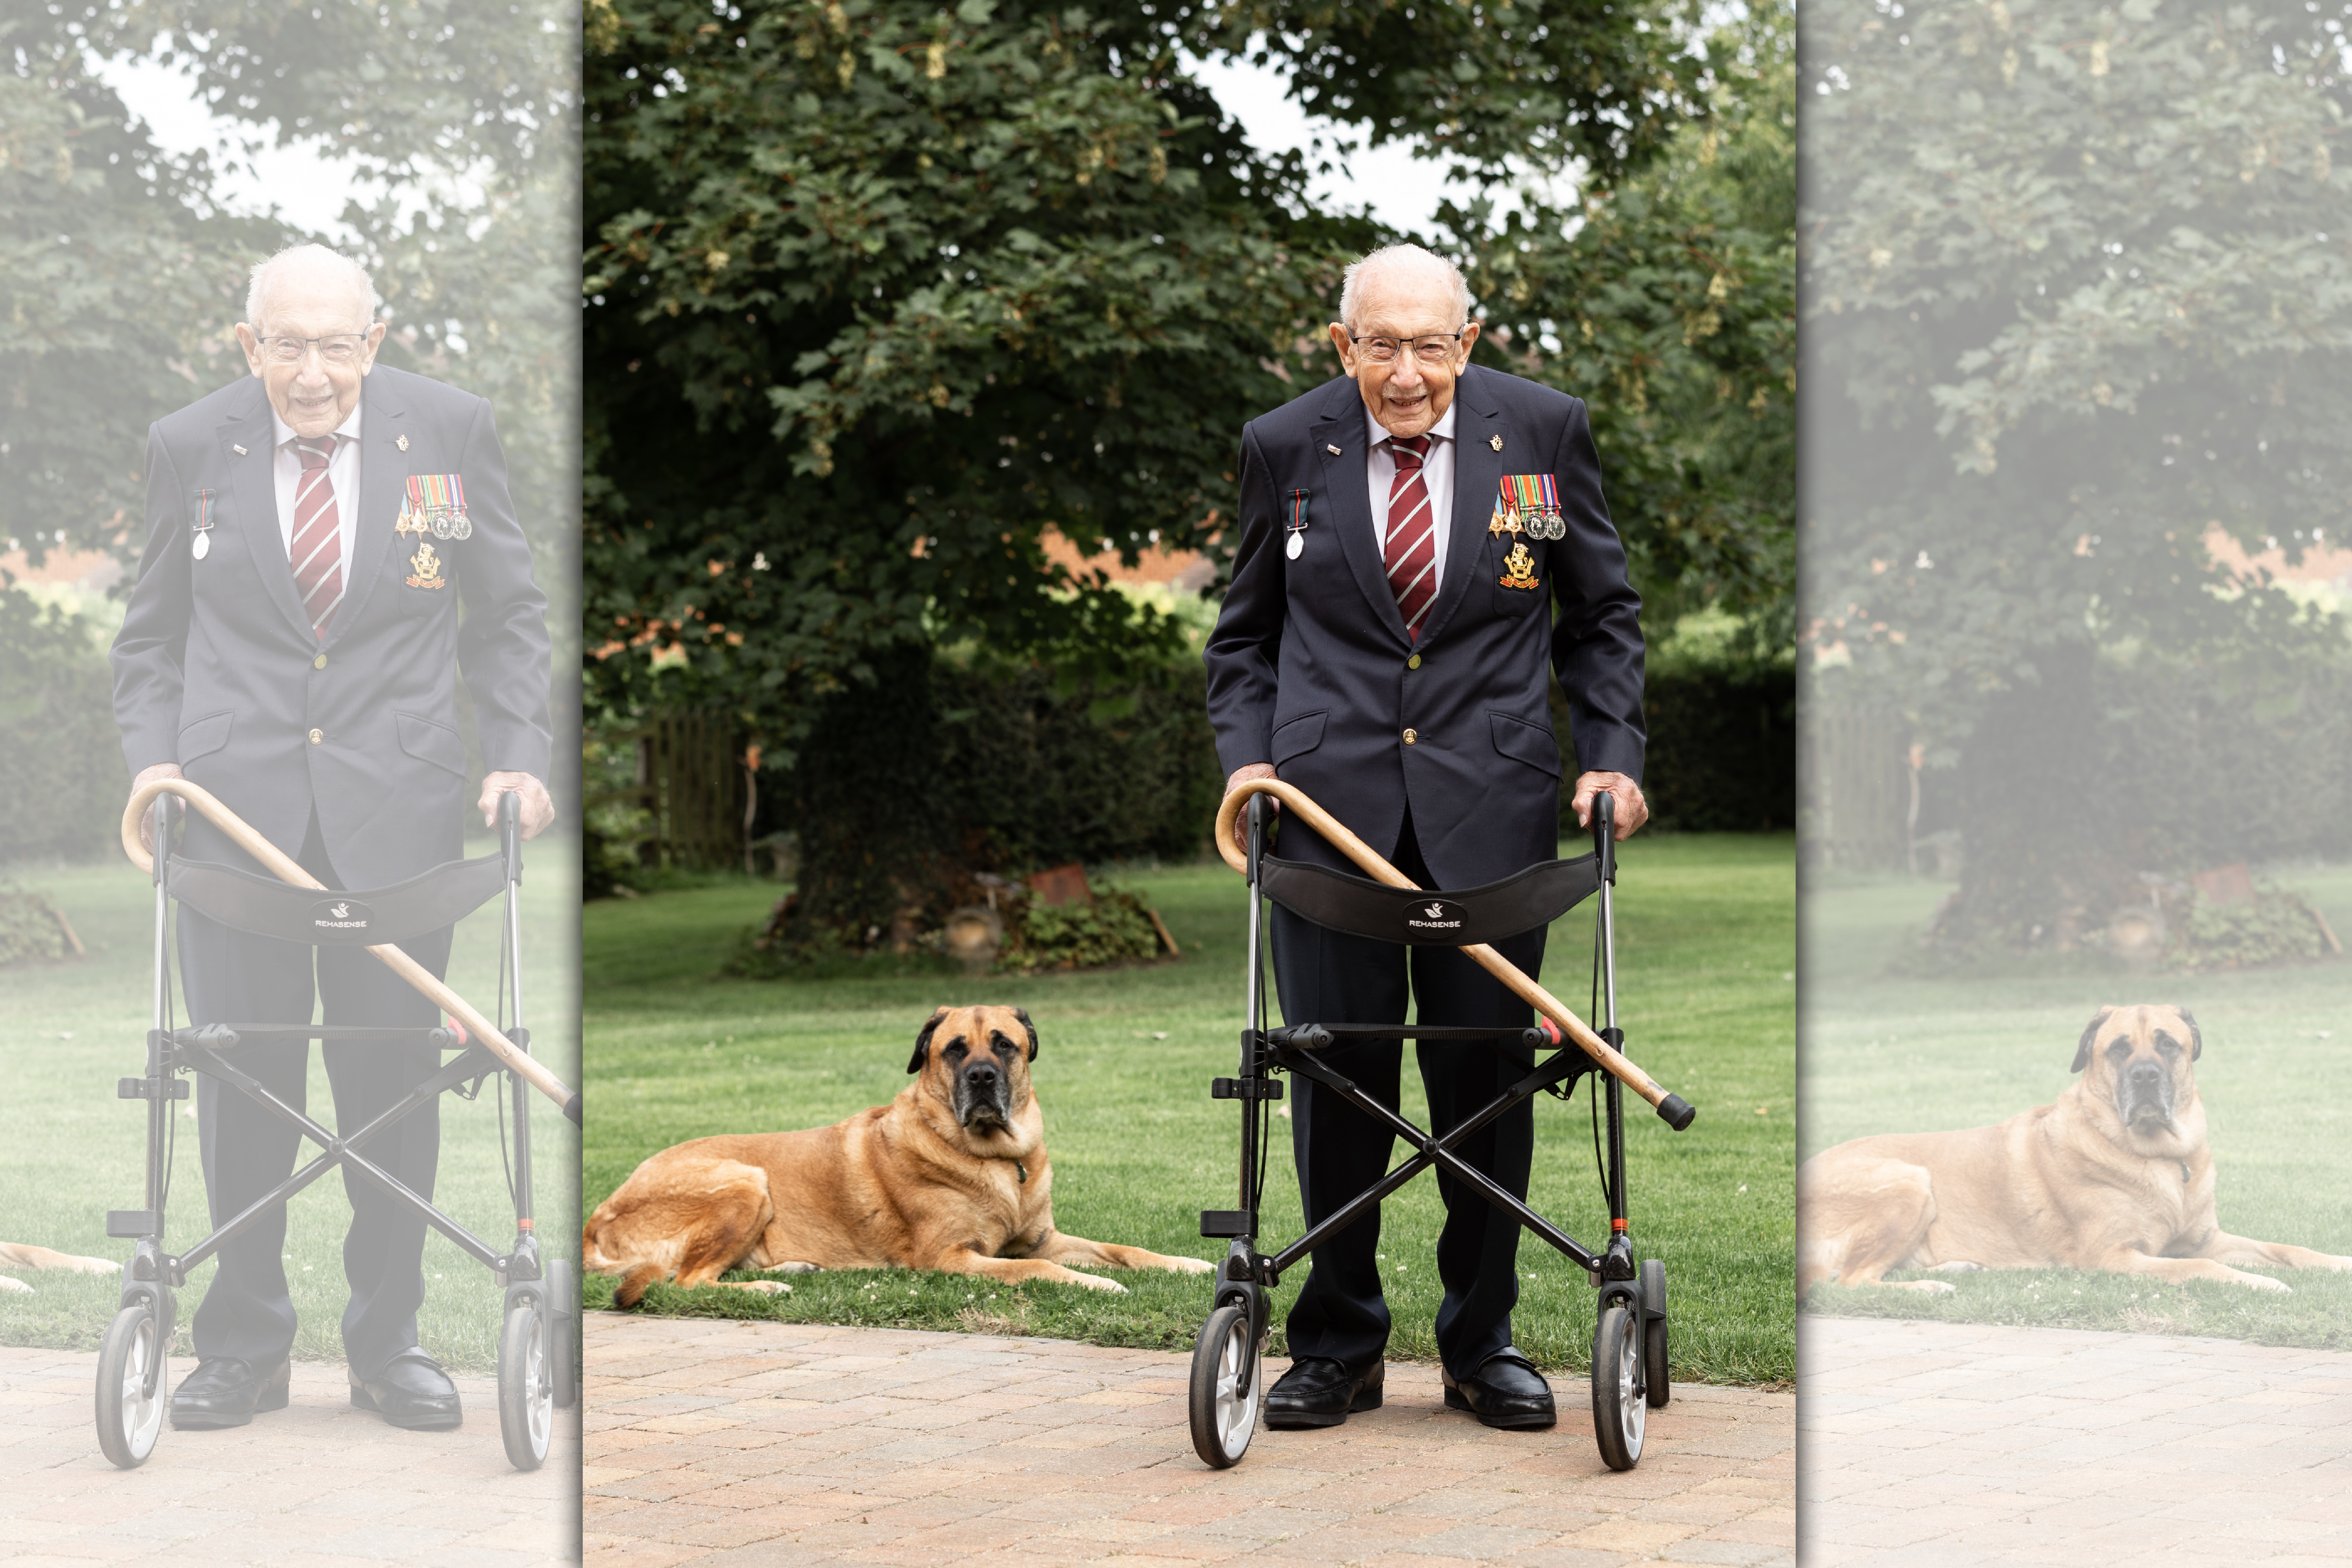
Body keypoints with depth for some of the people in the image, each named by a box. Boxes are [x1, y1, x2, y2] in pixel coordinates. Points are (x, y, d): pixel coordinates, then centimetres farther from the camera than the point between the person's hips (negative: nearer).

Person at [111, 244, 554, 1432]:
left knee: (395, 1071, 4)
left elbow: (507, 613, 9)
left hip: (397, 800, 0)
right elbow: (152, 633, 12)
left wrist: (518, 753, -2)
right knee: (241, 1075, 2)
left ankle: (388, 1341, 17)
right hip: (232, 798, 0)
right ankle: (245, 1344, 15)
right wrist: (152, 756, -4)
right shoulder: (188, 448, 2)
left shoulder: (450, 430, 2)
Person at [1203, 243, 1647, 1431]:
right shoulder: (1284, 449, 2)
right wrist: (1247, 754, -2)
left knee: (1489, 1075, 4)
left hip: (1489, 799, 0)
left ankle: (1482, 1343, 18)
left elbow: (1602, 612, 11)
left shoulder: (1542, 430, 1)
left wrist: (1612, 753, -1)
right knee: (1334, 1076, 2)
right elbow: (1246, 632, 13)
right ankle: (1338, 1346, 15)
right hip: (1327, 797, 0)